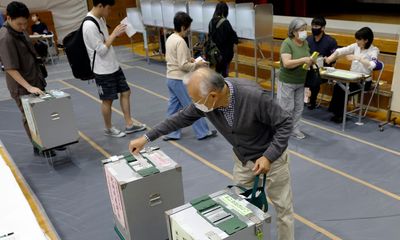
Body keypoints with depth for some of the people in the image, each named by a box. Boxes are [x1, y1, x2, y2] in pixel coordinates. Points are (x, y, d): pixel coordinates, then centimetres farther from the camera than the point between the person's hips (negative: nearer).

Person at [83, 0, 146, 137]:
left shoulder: (100, 19, 7)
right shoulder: (90, 25, -23)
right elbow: (101, 50, -22)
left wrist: (116, 34, 4)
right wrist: (114, 34, -18)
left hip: (113, 66, 9)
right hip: (103, 70, -9)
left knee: (125, 92, 13)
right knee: (108, 100, 5)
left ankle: (129, 125, 24)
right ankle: (108, 129, 25)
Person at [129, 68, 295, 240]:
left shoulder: (254, 96, -37)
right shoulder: (206, 99, -20)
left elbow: (285, 123, -24)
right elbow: (182, 118, -5)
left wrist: (268, 156, -31)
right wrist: (146, 138, -2)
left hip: (271, 155, -5)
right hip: (242, 157, 5)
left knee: (282, 206, 10)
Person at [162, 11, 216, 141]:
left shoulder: (170, 39, 7)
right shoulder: (180, 41, -21)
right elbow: (183, 66, -24)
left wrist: (189, 59, 13)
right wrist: (197, 64, -10)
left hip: (171, 78, 9)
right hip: (180, 80, -9)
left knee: (174, 106, 15)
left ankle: (171, 133, 22)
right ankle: (203, 132, 14)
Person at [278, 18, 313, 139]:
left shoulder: (305, 43, 4)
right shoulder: (287, 43, -18)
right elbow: (286, 63, -28)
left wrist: (311, 61, -6)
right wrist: (303, 60, -33)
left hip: (301, 82, 7)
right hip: (287, 82, -7)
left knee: (299, 107, 12)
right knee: (287, 107, 0)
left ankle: (294, 129, 25)